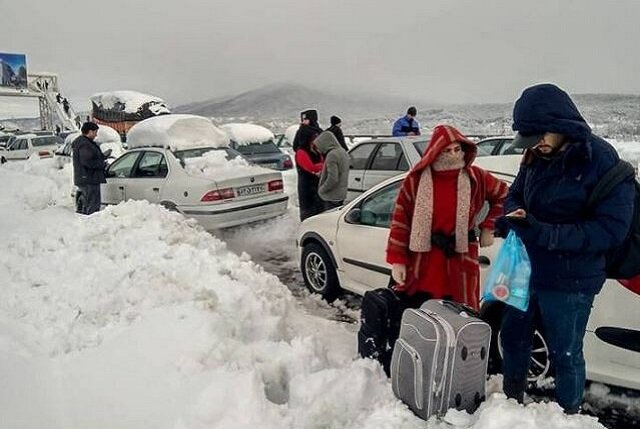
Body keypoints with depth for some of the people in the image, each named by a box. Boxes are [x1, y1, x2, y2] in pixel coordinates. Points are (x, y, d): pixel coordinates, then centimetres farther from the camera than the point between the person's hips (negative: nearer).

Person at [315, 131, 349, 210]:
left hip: (332, 197, -10)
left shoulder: (332, 155, -20)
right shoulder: (342, 152, 10)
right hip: (341, 195, 10)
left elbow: (332, 179, -25)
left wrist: (321, 190, -11)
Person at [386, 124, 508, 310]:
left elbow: (501, 195, 18)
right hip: (422, 259, 0)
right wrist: (397, 260, -6)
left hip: (461, 258, 1)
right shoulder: (416, 179, -5)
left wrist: (488, 227, 10)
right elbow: (400, 220, -3)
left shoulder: (475, 178, -1)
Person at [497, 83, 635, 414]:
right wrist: (513, 215, -13)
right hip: (526, 269, 6)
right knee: (513, 337, 20)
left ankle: (568, 413, 35)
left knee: (565, 352, 10)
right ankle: (512, 399, 43)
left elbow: (611, 228, -21)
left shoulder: (603, 161, -18)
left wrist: (544, 233, -29)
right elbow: (515, 195, 11)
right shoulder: (536, 156, 0)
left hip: (570, 281, -6)